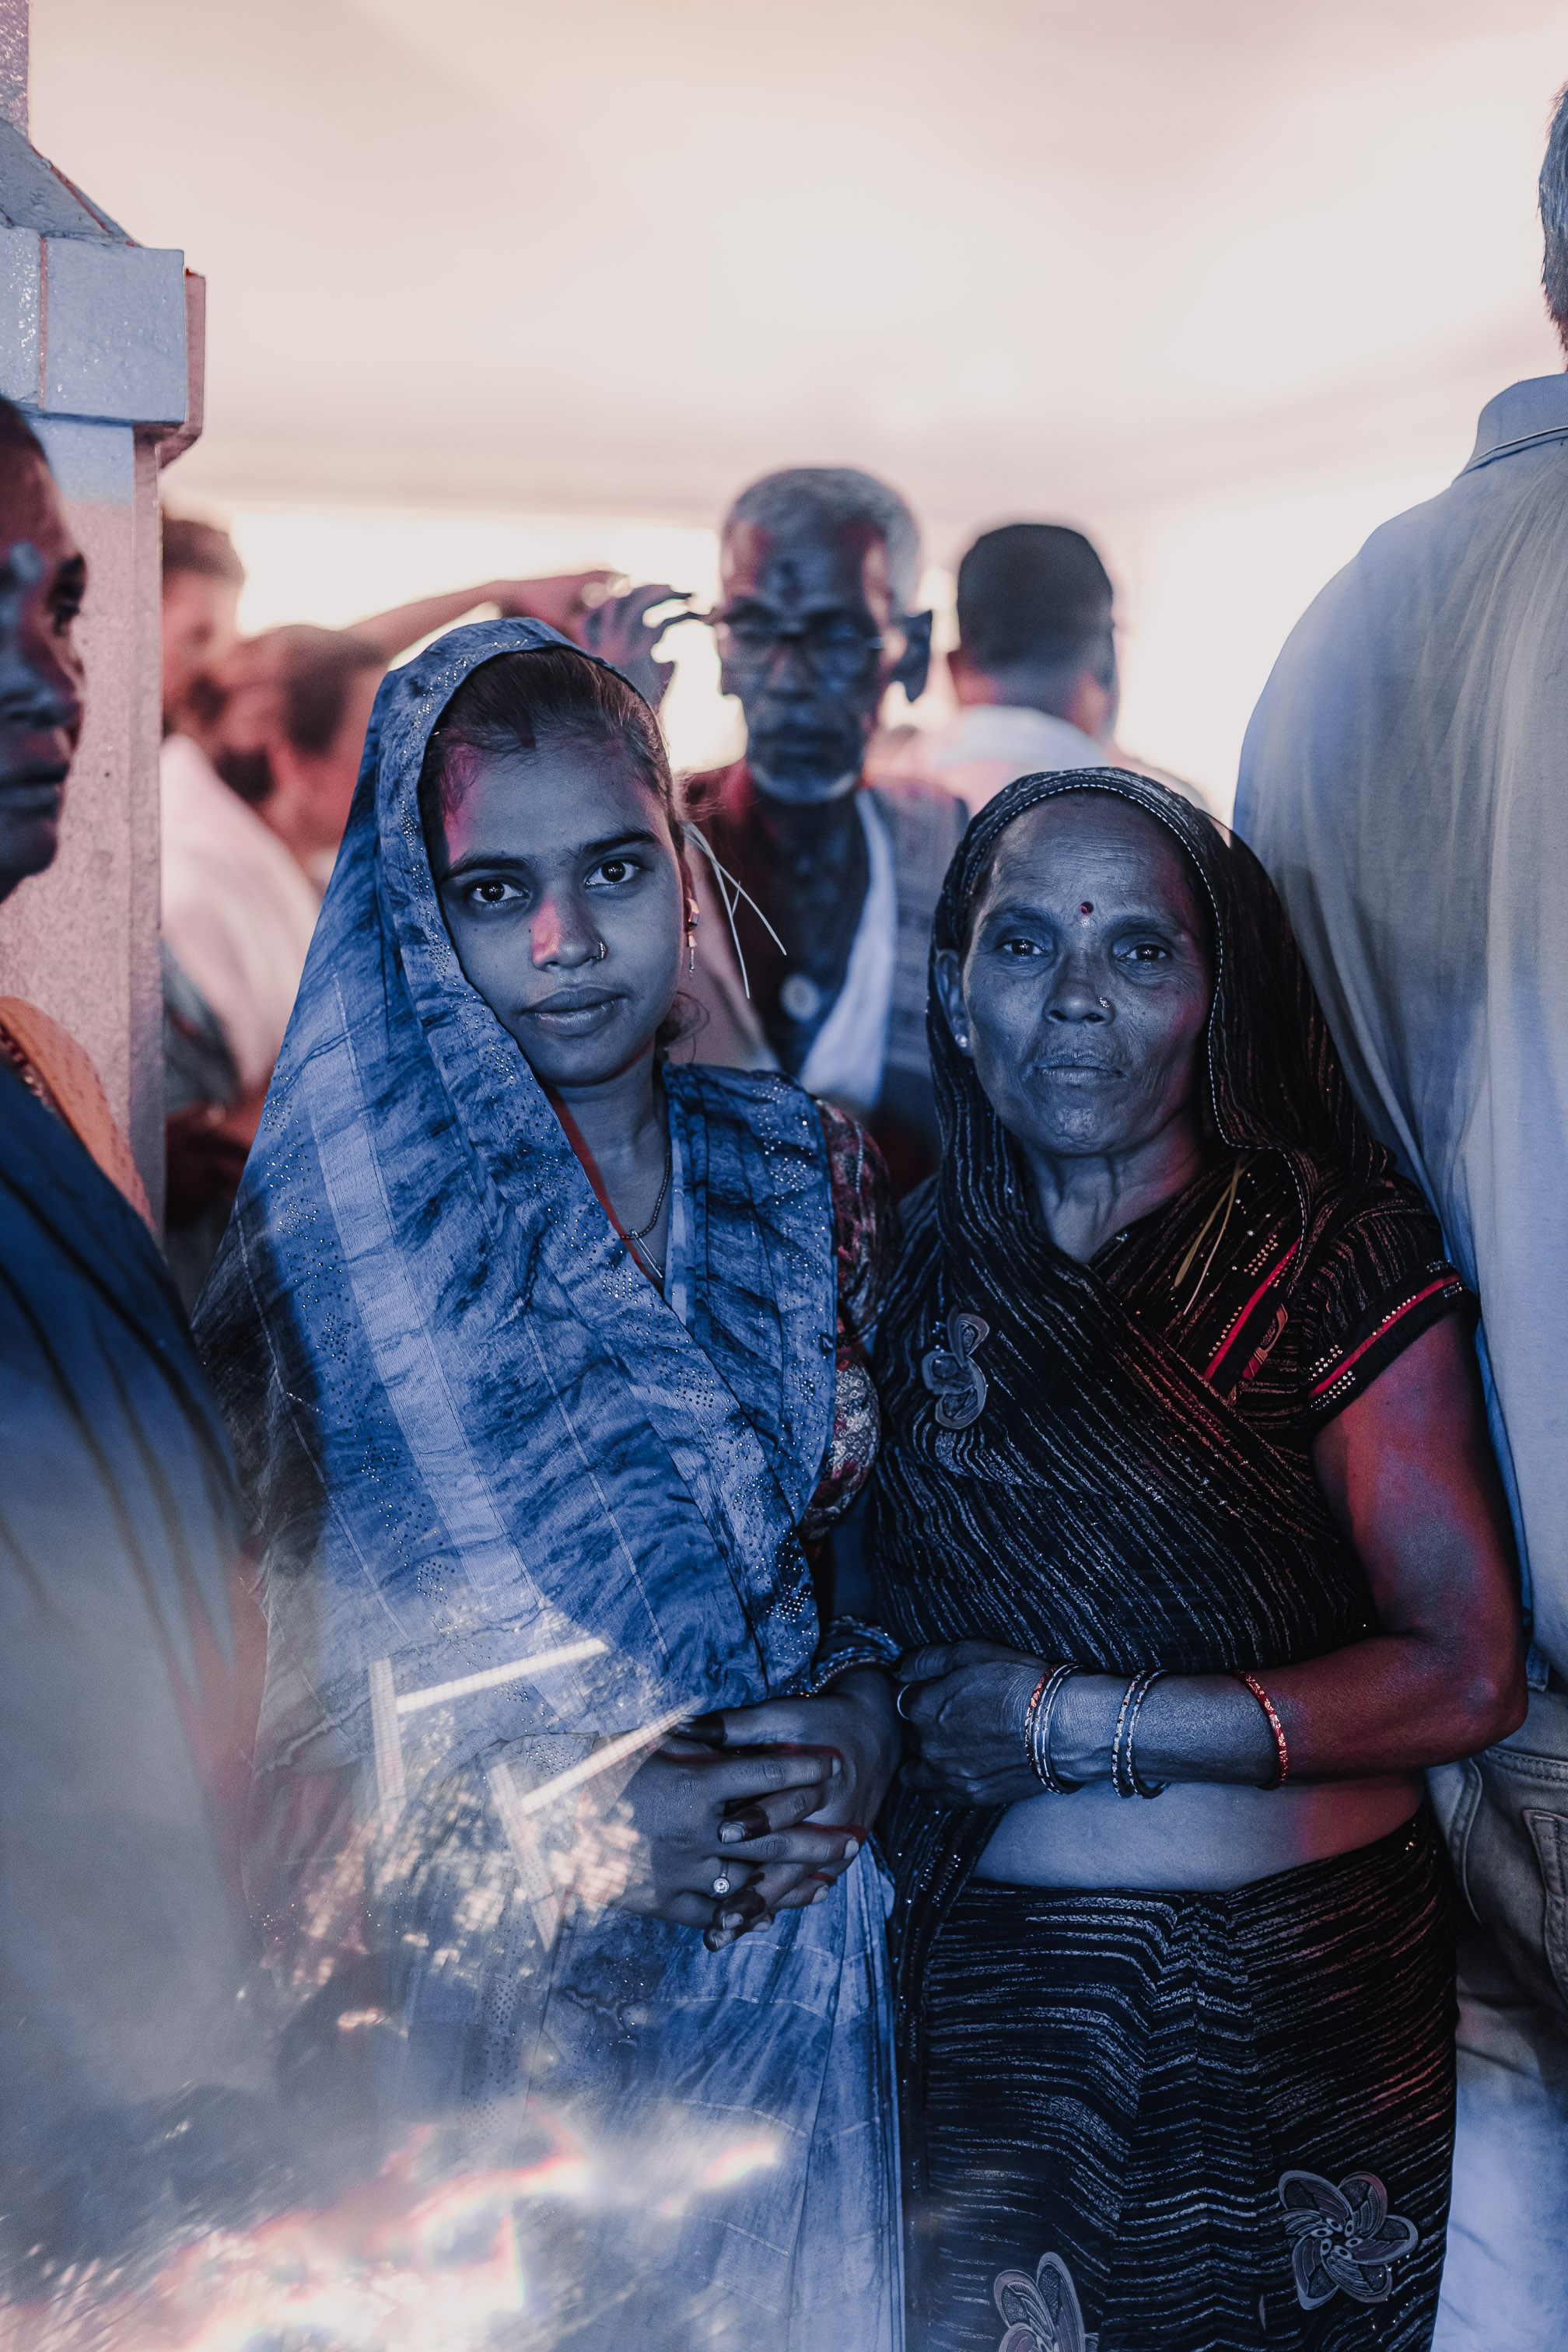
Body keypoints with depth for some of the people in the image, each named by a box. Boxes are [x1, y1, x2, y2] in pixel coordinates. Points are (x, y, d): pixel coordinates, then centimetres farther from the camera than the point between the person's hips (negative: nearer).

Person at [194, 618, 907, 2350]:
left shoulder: (805, 1176, -1)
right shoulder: (336, 1245, -13)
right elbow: (256, 1720, -12)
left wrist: (868, 1710, -10)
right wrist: (564, 1834, -20)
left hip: (798, 1985, 4)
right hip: (491, 2022, -3)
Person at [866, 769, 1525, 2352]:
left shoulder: (1332, 1251, -7)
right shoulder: (918, 1270, 4)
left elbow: (1468, 1677, -14)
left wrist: (1072, 1724, -14)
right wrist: (878, 1722, -5)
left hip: (1310, 2001, -2)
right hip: (997, 1999, 2)